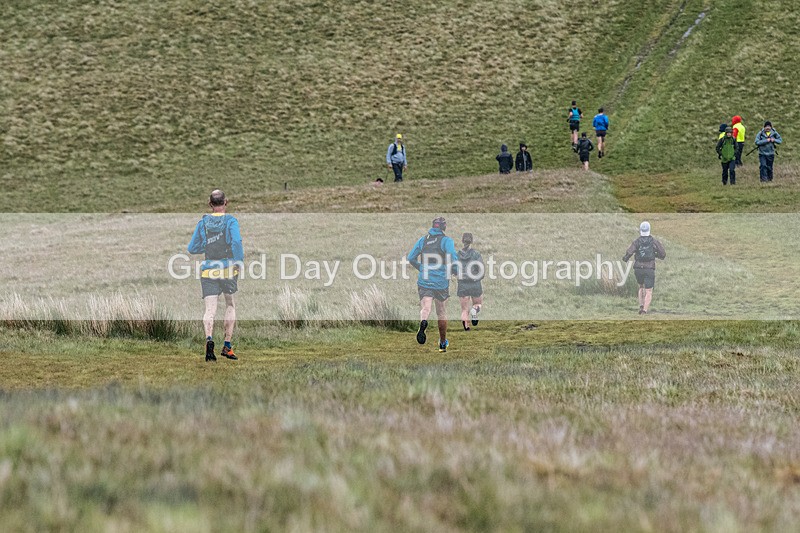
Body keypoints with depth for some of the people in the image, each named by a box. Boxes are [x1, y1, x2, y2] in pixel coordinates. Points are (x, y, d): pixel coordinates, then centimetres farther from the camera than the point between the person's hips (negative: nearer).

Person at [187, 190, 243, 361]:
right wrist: (240, 261, -10)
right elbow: (236, 241, -20)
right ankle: (227, 346, 15)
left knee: (210, 309, -5)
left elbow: (192, 248, 8)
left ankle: (209, 338, -33)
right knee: (230, 305, 18)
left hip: (209, 268, 1)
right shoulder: (230, 220, -4)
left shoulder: (203, 223, 4)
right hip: (228, 268, -1)